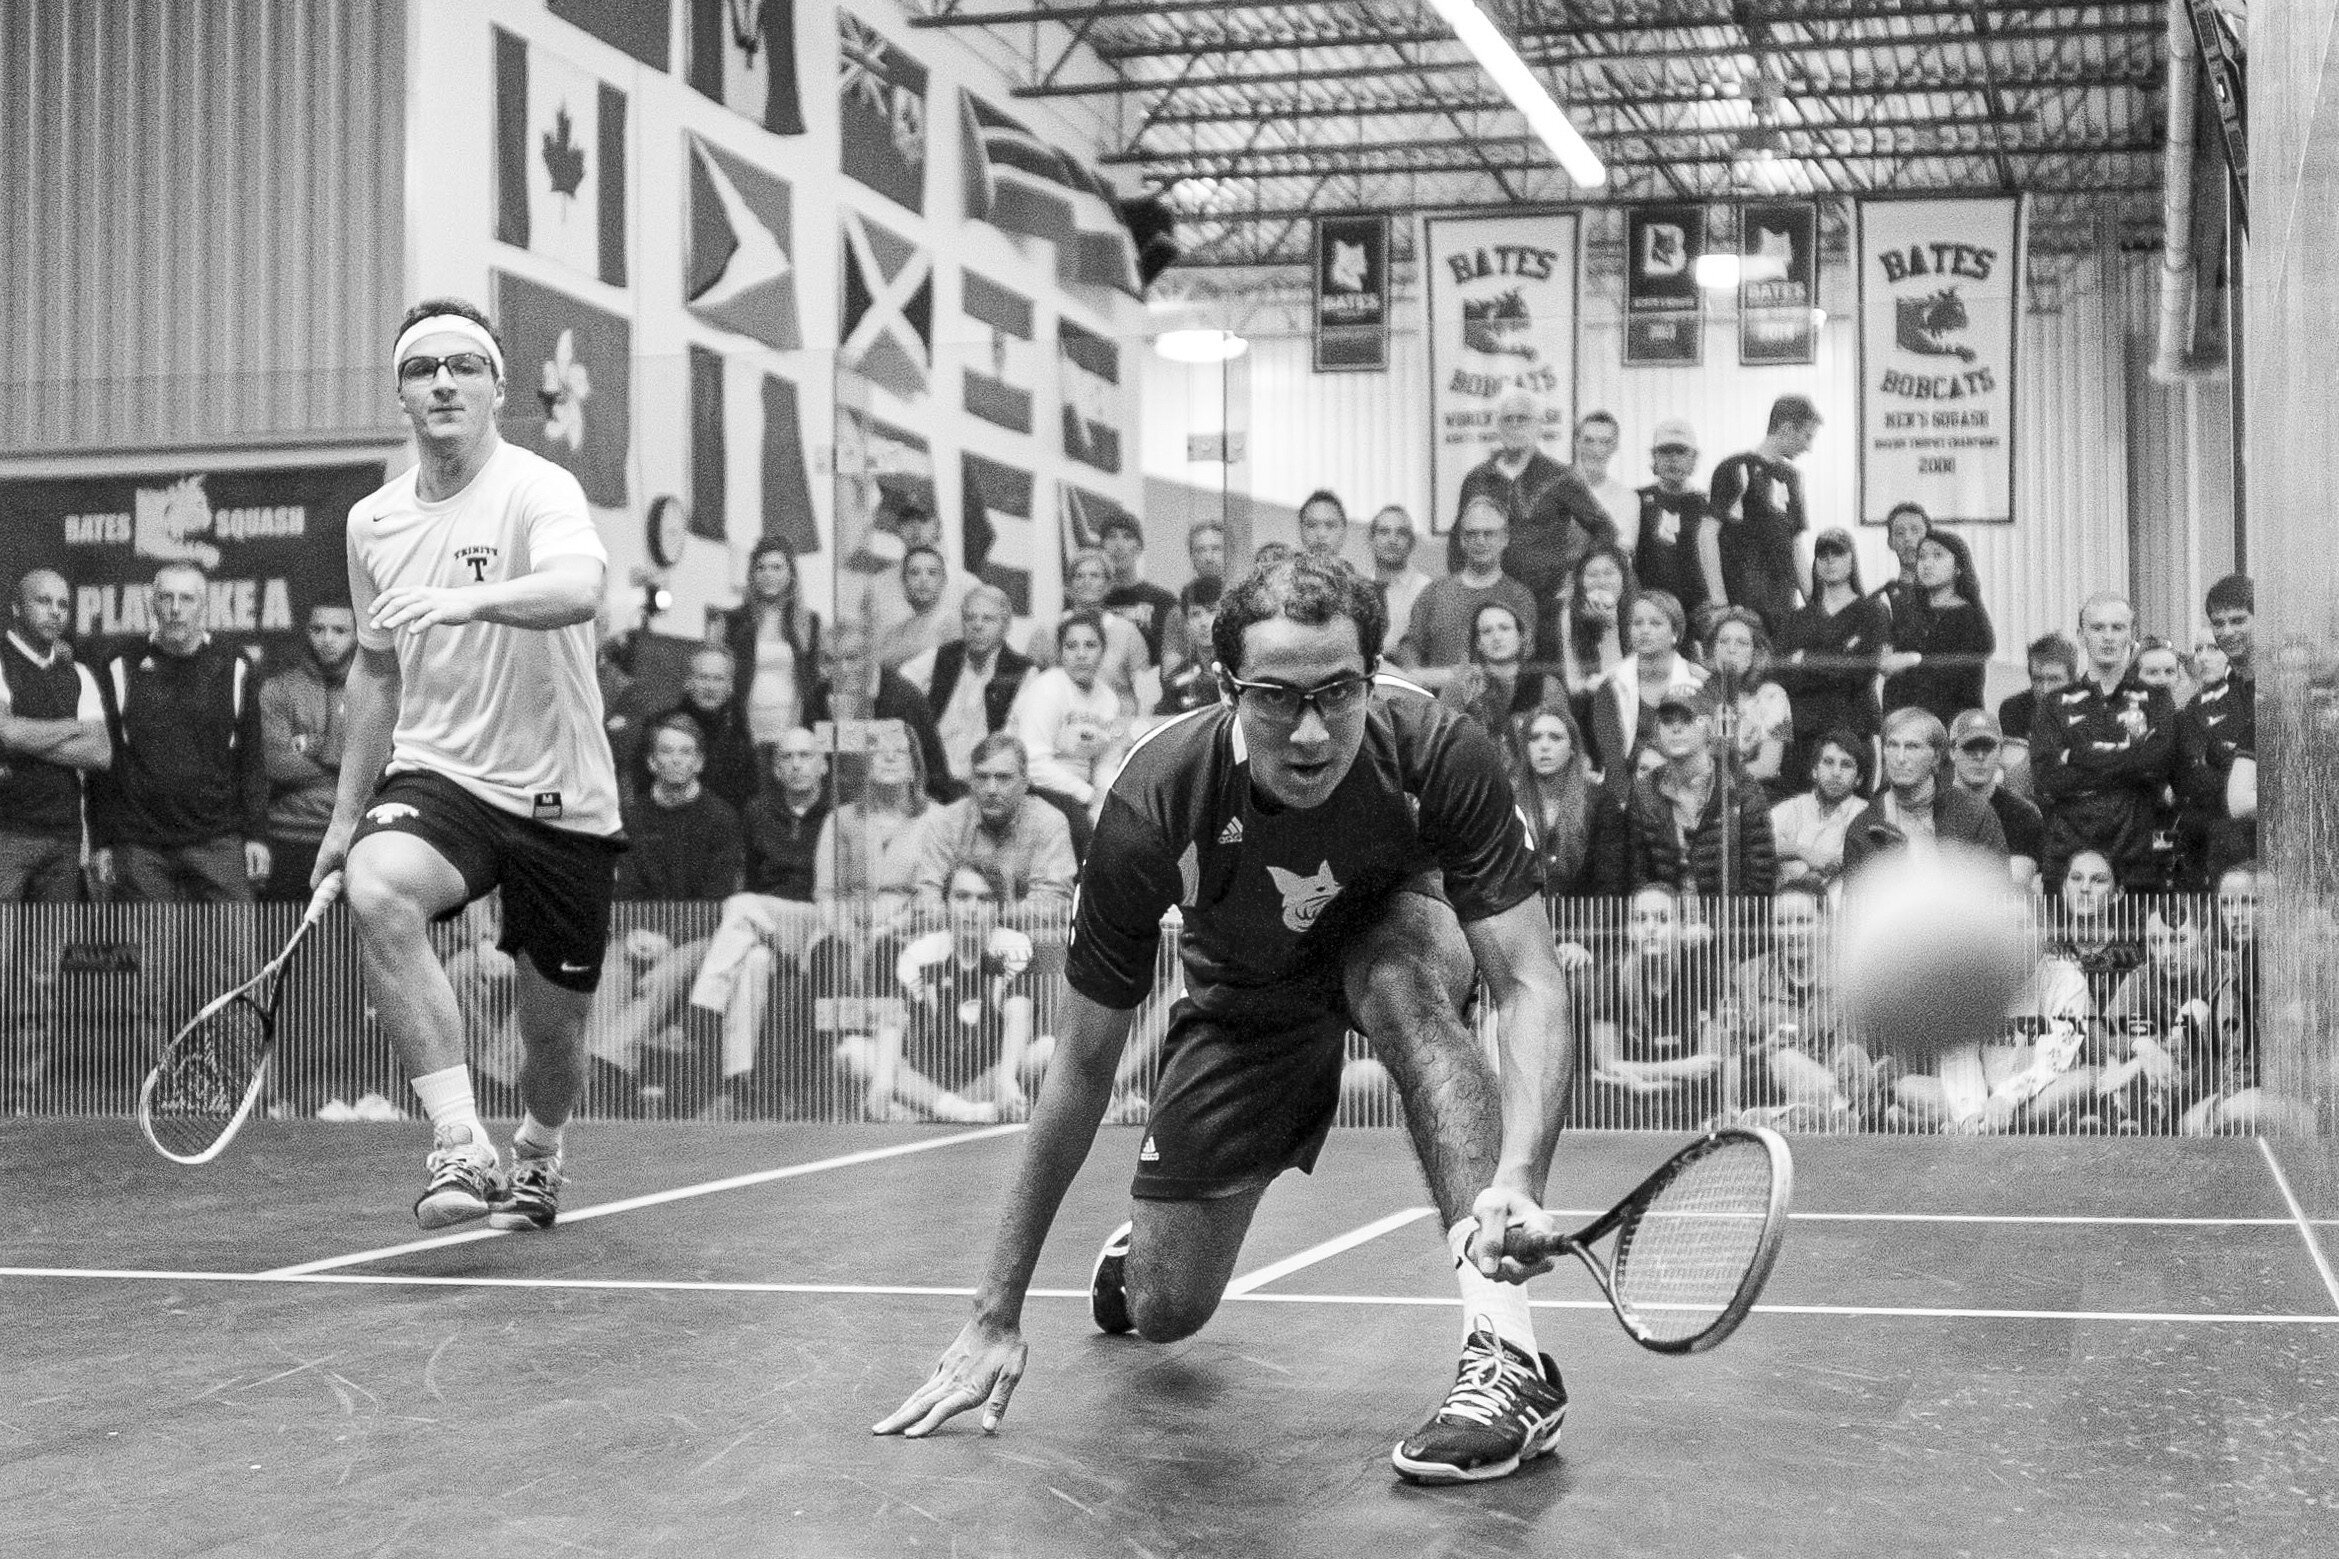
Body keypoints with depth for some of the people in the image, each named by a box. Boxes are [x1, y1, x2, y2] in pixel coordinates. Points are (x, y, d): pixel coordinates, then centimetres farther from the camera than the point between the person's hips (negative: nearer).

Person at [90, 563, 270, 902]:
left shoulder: (234, 671, 8)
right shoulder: (122, 672, 7)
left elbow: (252, 760, 8)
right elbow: (101, 767, 7)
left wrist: (256, 835, 1)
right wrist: (101, 842, 2)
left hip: (218, 842, 0)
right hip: (139, 847, 0)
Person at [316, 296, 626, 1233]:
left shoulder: (538, 490, -12)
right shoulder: (372, 522, 7)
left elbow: (580, 589, -34)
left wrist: (471, 599, -51)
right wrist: (346, 812, 20)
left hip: (563, 799, -3)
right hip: (435, 775, 3)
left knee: (554, 1028, 7)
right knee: (376, 891, -32)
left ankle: (536, 1156, 43)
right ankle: (461, 1148, -30)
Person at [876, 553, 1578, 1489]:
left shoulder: (1435, 754, -34)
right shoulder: (1155, 806, -33)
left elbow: (1530, 980, -34)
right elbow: (1082, 1065, -24)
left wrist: (1516, 1181, -54)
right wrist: (998, 1314, -23)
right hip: (1243, 998, 1)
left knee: (1398, 977, -38)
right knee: (1164, 1311, -4)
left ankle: (1505, 1353, -39)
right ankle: (1142, 1237, 36)